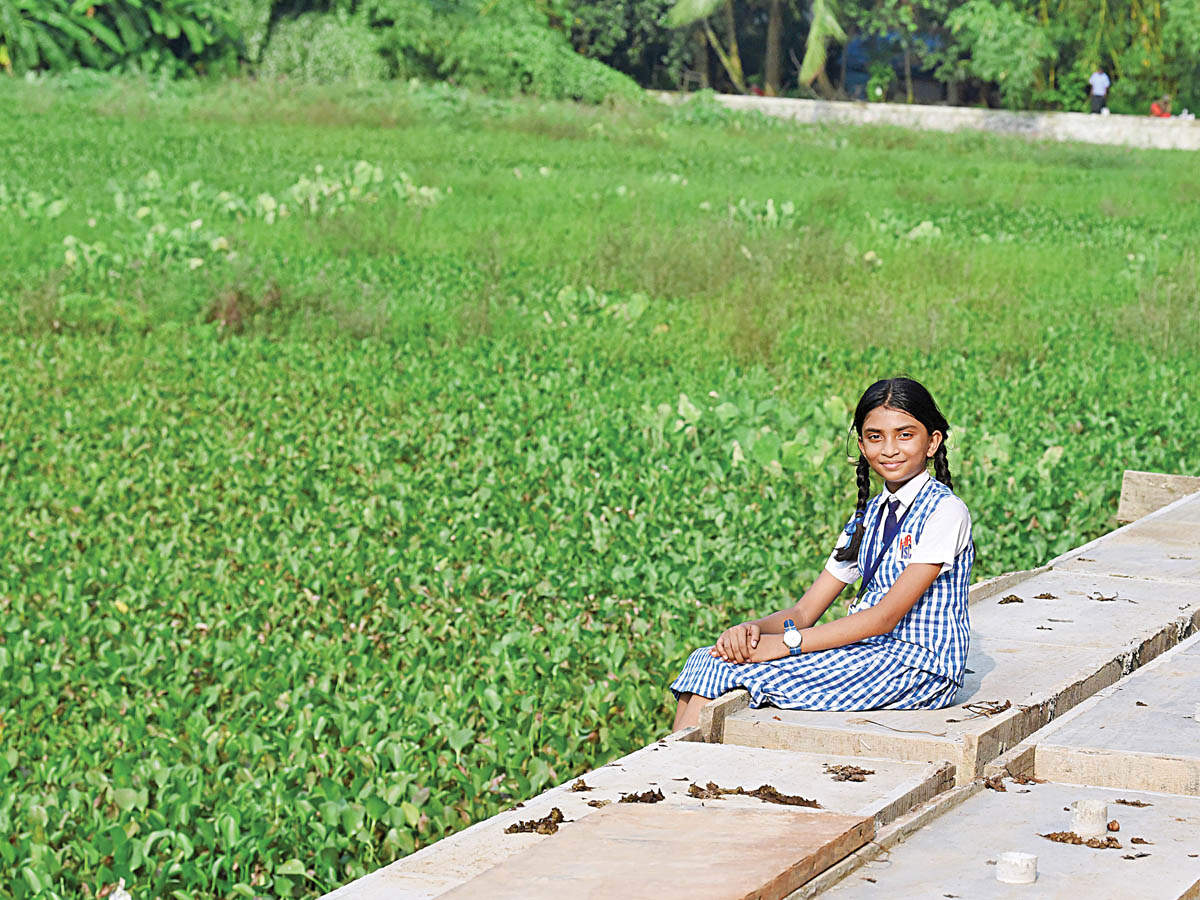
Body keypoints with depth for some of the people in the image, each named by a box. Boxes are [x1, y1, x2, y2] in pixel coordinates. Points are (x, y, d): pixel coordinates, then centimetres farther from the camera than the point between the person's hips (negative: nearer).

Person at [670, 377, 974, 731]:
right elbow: (804, 612, 10)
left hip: (919, 666, -8)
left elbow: (887, 616, -17)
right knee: (706, 661, -10)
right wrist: (753, 629, -13)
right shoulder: (868, 517, 16)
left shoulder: (944, 511, -9)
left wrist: (785, 643, -21)